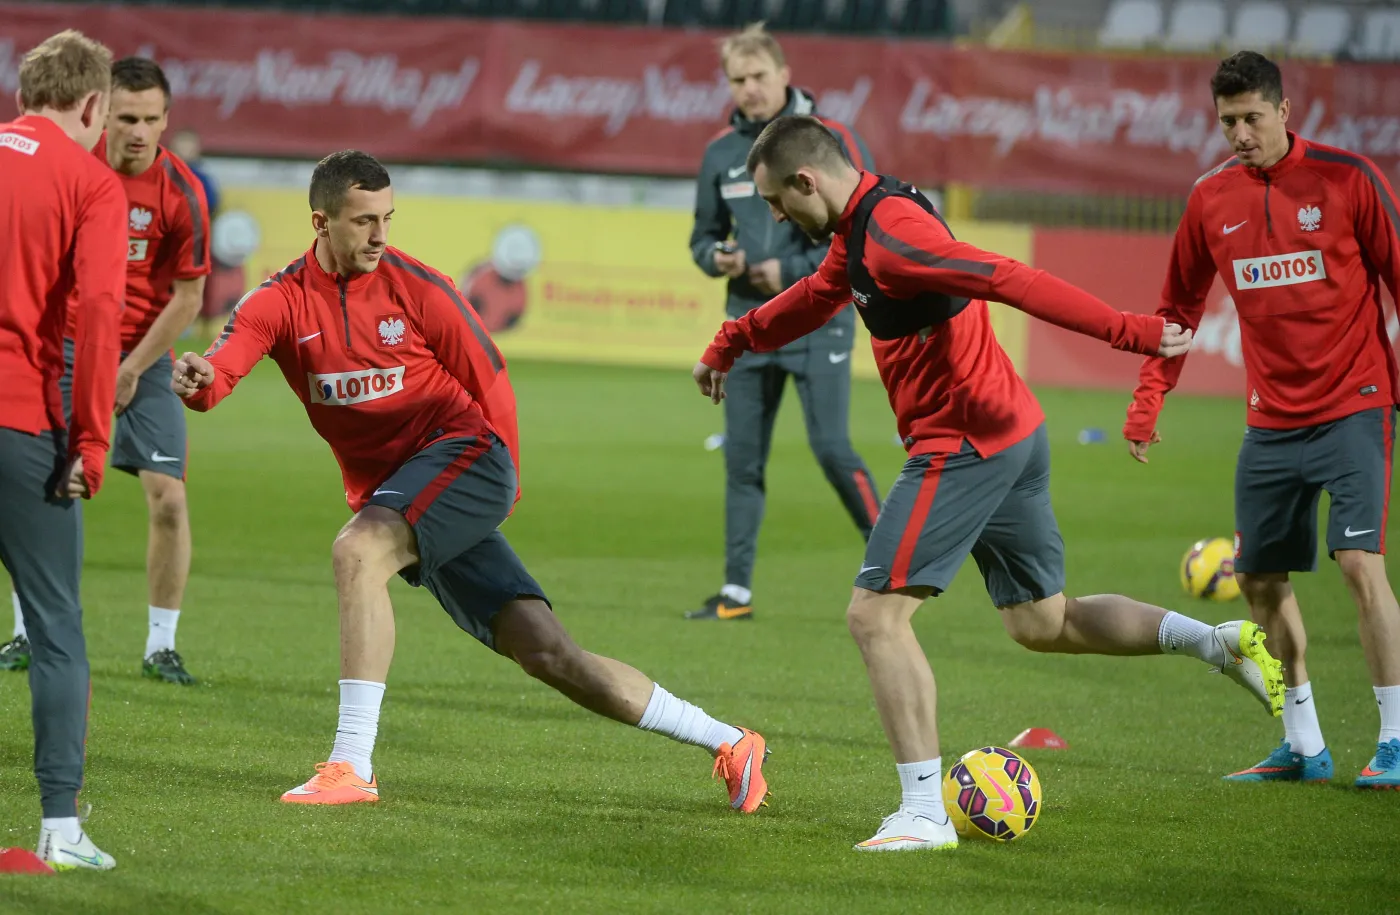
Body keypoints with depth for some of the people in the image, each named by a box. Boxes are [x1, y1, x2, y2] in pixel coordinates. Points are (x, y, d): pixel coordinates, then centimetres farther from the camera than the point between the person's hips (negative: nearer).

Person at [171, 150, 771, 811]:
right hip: (383, 493, 4)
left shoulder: (414, 288, -4)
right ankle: (725, 743, 8)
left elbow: (491, 384, 6)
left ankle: (351, 766, -29)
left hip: (460, 456, -4)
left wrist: (498, 483, 8)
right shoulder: (281, 302, 1)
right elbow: (225, 362, -18)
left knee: (356, 551, -31)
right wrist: (197, 379, -41)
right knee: (546, 652, -1)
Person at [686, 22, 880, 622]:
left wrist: (792, 271, -14)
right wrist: (717, 257, -4)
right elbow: (703, 236, 20)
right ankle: (737, 591, 9)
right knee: (742, 458, 4)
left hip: (818, 324, -5)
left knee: (831, 447, -13)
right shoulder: (721, 152, 9)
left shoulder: (831, 142, -6)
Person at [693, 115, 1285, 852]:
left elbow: (1014, 283, -26)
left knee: (876, 615, -8)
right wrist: (730, 343, 43)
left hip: (964, 445, -10)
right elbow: (818, 295, 33)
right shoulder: (859, 228, 11)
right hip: (1013, 432, 10)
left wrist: (1129, 333, -28)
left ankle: (925, 813, -10)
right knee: (1041, 622, 18)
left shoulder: (890, 233, -21)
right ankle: (1224, 643, 12)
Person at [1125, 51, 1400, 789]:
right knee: (1261, 580, 7)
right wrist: (1148, 400, 9)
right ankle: (1304, 747, 21)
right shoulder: (1212, 198, 5)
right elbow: (1180, 307, 15)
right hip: (1271, 422, 5)